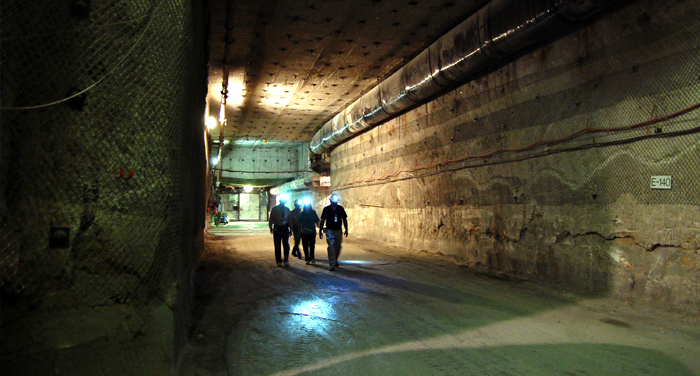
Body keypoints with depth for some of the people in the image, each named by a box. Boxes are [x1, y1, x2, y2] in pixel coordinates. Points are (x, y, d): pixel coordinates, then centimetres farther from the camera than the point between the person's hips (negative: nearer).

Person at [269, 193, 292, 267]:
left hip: (285, 228, 2)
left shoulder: (287, 209, 11)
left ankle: (286, 261, 12)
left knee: (286, 245, 2)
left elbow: (290, 219, 15)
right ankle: (279, 261, 11)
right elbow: (271, 219, 2)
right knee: (277, 245, 2)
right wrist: (271, 228, -8)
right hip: (277, 228, -2)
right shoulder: (274, 209, 2)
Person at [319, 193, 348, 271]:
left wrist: (346, 229, 8)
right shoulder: (326, 209, -2)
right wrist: (320, 231, 0)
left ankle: (335, 261, 33)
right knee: (331, 247, -10)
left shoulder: (341, 209, 5)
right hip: (329, 230, -3)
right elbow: (322, 220, 2)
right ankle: (332, 264, -8)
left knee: (338, 247, 12)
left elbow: (344, 219, 11)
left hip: (339, 230, 3)